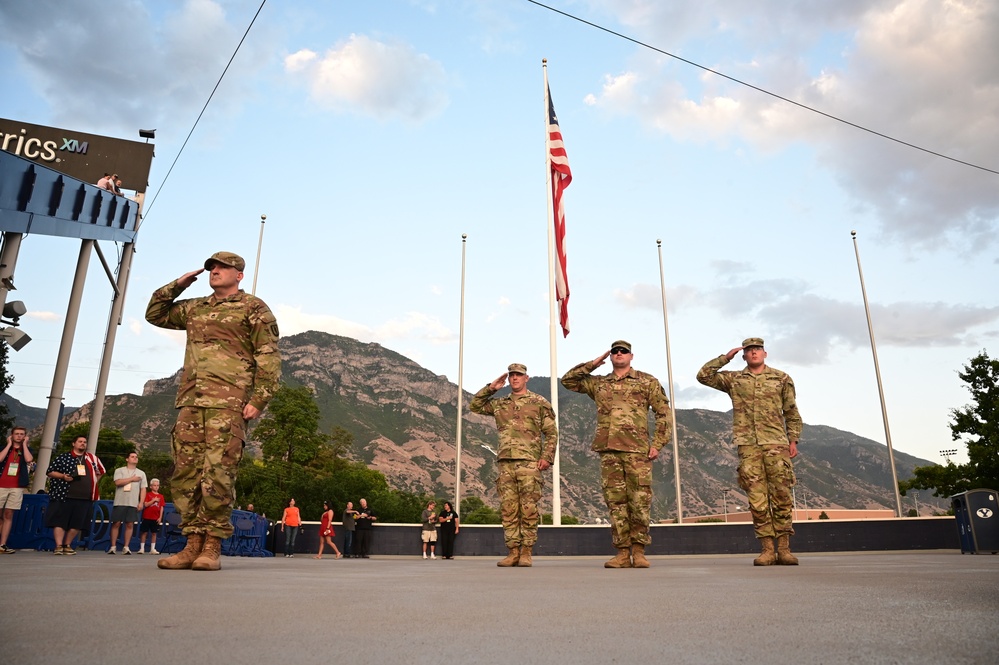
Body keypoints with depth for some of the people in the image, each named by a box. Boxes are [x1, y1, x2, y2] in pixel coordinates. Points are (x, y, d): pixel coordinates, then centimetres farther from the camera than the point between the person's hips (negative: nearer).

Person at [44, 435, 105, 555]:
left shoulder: (93, 458, 14)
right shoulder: (63, 457, 3)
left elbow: (100, 471, 28)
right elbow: (49, 472, 3)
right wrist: (63, 476, -13)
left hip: (85, 498, 3)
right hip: (64, 495, -3)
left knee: (77, 523, 6)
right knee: (60, 521, -5)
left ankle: (67, 545, 18)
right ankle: (59, 546, -1)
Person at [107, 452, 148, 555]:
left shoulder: (141, 473, 13)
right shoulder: (119, 471, 7)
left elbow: (143, 489, 9)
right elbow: (118, 482, -12)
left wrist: (141, 503, -1)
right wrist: (132, 479, -5)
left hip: (133, 503, 2)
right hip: (120, 502, -2)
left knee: (130, 524, 0)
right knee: (116, 523, -2)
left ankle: (126, 547, 5)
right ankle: (113, 546, 7)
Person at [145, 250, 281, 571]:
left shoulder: (254, 308, 4)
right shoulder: (195, 309, 24)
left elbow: (268, 358, -3)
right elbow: (155, 314, 35)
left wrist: (259, 399, -13)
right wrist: (177, 285, 21)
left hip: (228, 403, -7)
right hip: (190, 402, 7)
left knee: (217, 473, -9)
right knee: (185, 473, 4)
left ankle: (212, 547, -2)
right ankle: (193, 544, 10)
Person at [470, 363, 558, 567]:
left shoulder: (539, 403, 6)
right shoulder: (500, 404, 17)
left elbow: (551, 433, 3)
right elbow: (474, 405, 21)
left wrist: (547, 457, -8)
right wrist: (491, 388, 11)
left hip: (530, 463, -4)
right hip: (506, 463, 4)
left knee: (528, 509, -3)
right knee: (508, 509, 4)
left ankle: (526, 552, 5)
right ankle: (513, 551, 10)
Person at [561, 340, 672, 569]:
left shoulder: (647, 381, 9)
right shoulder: (598, 384, 18)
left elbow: (664, 413, 6)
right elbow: (568, 380, 21)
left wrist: (657, 444, -4)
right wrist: (592, 364, 13)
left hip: (637, 450, -3)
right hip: (608, 451, 3)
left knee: (639, 502, -3)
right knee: (616, 502, 3)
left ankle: (639, 551, 7)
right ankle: (622, 552, 9)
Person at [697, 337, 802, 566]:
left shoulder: (781, 379, 13)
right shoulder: (733, 380, 14)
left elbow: (792, 413, 14)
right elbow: (703, 375, 7)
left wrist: (793, 440, 4)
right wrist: (726, 357, 7)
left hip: (776, 444, 0)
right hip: (748, 446, 0)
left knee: (781, 496, -2)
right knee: (757, 499, -1)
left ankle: (784, 549, 4)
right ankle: (767, 549, 3)